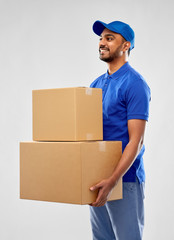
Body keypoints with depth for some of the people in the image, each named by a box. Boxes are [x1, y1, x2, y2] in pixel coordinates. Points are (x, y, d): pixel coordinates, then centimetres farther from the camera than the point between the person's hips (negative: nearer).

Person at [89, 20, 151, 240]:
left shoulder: (134, 84, -12)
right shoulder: (96, 84, 12)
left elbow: (136, 141, -19)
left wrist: (112, 181, -27)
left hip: (124, 180, -8)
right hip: (97, 178, 8)